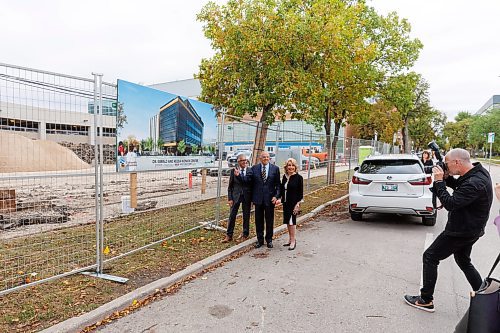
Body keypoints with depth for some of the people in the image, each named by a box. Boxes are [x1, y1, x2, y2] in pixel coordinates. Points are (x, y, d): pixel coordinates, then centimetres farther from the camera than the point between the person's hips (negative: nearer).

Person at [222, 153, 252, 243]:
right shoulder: (233, 171, -1)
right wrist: (230, 198, -4)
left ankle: (245, 234, 26)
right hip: (236, 195, 0)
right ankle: (229, 235, 12)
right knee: (232, 216, 2)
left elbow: (251, 184, -1)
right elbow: (230, 186, 1)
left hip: (247, 196, 0)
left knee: (246, 216, 11)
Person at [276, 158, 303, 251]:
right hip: (285, 203, 6)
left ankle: (293, 241, 9)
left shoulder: (298, 177, -9)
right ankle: (291, 239, 26)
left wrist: (298, 205, -15)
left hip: (294, 203, -6)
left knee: (291, 221, -4)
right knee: (287, 222, 12)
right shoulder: (285, 177, 7)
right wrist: (280, 199, 1)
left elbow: (300, 193, -10)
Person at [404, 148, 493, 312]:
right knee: (463, 261, 26)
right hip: (468, 229, 10)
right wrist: (447, 178, -2)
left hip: (461, 231, -10)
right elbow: (459, 186, 17)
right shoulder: (477, 171, 1)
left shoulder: (474, 183, -29)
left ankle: (426, 300, 7)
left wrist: (439, 181, -22)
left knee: (429, 257, -1)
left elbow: (450, 204, -30)